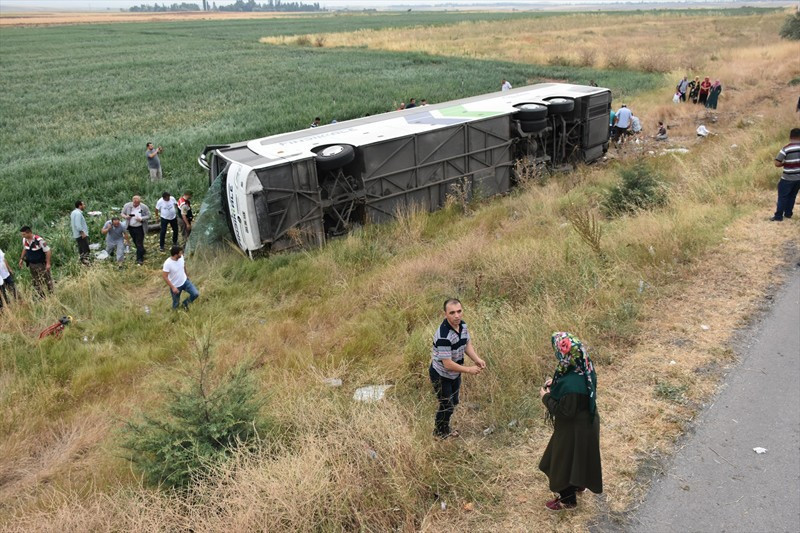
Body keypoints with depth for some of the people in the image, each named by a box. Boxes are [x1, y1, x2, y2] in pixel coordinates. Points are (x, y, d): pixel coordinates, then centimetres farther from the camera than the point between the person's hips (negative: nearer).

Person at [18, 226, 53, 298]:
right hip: (32, 264, 7)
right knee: (36, 282, 13)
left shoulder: (39, 240, -25)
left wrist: (48, 263, -19)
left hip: (41, 264, -7)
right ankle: (42, 296, 24)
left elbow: (47, 251, -20)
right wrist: (21, 259, 16)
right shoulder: (24, 240, -3)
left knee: (47, 280, 6)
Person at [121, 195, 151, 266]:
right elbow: (122, 214, 4)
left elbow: (148, 216, -8)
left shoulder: (144, 207, -13)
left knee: (139, 243, -3)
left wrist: (141, 219, -25)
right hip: (131, 227, 4)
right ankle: (142, 251, 45)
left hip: (140, 228, -4)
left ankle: (139, 259, 5)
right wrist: (125, 216, -20)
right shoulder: (127, 206, -6)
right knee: (135, 242, 20)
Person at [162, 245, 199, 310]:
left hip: (185, 281, 5)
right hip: (175, 286, -5)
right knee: (176, 303, 11)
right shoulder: (167, 263, -30)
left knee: (196, 294, -7)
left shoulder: (181, 257, -12)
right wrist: (172, 287, -24)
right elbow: (164, 276, -25)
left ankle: (185, 303, 21)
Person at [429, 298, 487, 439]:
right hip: (441, 376, -8)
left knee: (453, 402, 23)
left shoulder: (462, 325, -10)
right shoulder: (444, 336, -36)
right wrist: (469, 370, -22)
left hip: (455, 374, 8)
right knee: (447, 406, 8)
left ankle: (446, 428, 47)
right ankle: (440, 433, 34)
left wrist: (477, 359, -12)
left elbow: (467, 344, 6)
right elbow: (448, 364, -32)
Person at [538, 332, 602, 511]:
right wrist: (555, 383, 1)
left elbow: (564, 411, -27)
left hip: (573, 429, -8)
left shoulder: (571, 384, -39)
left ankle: (568, 499, 37)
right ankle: (579, 484, 55)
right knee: (578, 456, 31)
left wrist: (546, 397, -14)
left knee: (565, 460, 16)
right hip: (586, 422, 8)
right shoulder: (584, 367, -12)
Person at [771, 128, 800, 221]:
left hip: (787, 179, -4)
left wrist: (785, 163, 0)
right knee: (792, 196, 18)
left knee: (783, 197, 5)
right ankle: (788, 214, 26)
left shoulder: (786, 149, -17)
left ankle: (778, 216, 7)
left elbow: (777, 163, -18)